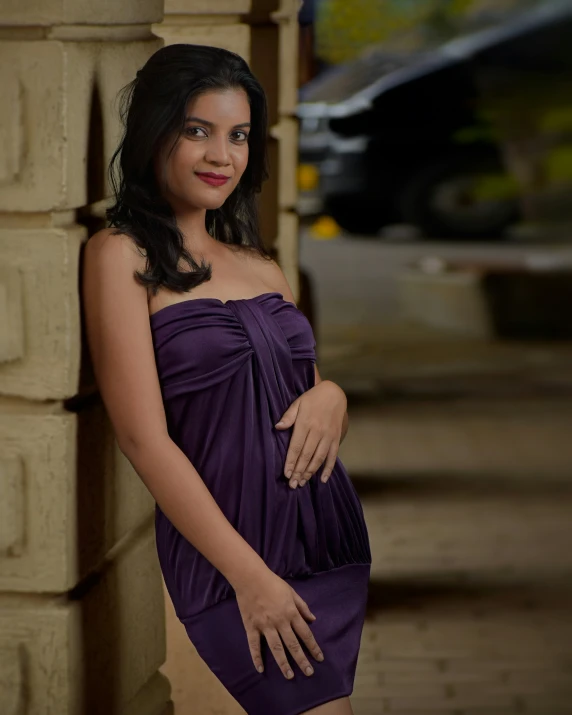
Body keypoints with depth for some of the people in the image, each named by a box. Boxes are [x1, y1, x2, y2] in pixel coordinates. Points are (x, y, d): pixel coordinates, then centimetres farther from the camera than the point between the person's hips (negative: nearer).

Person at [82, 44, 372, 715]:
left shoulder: (259, 263, 14)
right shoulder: (121, 254, -5)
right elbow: (143, 438, -11)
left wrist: (331, 394, -2)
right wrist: (251, 576, -14)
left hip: (331, 529, 7)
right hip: (226, 552, -7)